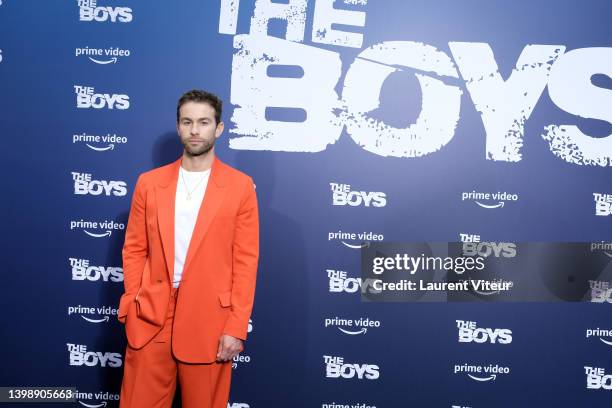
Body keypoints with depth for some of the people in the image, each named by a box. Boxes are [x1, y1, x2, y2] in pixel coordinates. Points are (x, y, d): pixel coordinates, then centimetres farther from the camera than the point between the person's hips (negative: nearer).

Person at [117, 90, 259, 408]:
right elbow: (134, 250, 9)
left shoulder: (240, 185, -1)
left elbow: (246, 260, -3)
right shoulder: (149, 182, 7)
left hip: (210, 320, -2)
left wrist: (236, 327, -8)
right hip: (151, 316, 2)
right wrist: (132, 306, -1)